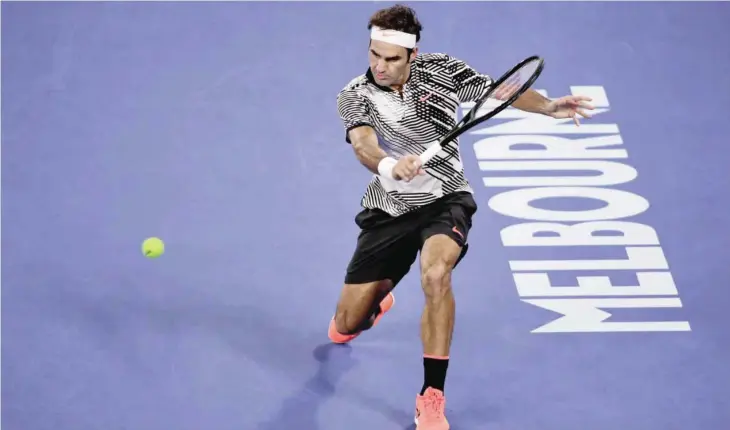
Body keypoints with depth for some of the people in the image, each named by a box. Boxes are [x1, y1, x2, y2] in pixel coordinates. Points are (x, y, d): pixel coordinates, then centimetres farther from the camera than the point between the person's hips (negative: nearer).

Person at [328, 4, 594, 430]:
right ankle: (377, 299, 48)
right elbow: (362, 143, -28)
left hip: (445, 201, -2)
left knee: (435, 274, -36)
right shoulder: (355, 96, -10)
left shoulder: (441, 70, -8)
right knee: (346, 328, 6)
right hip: (388, 210, 2)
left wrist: (547, 106, -23)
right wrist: (388, 165, -51)